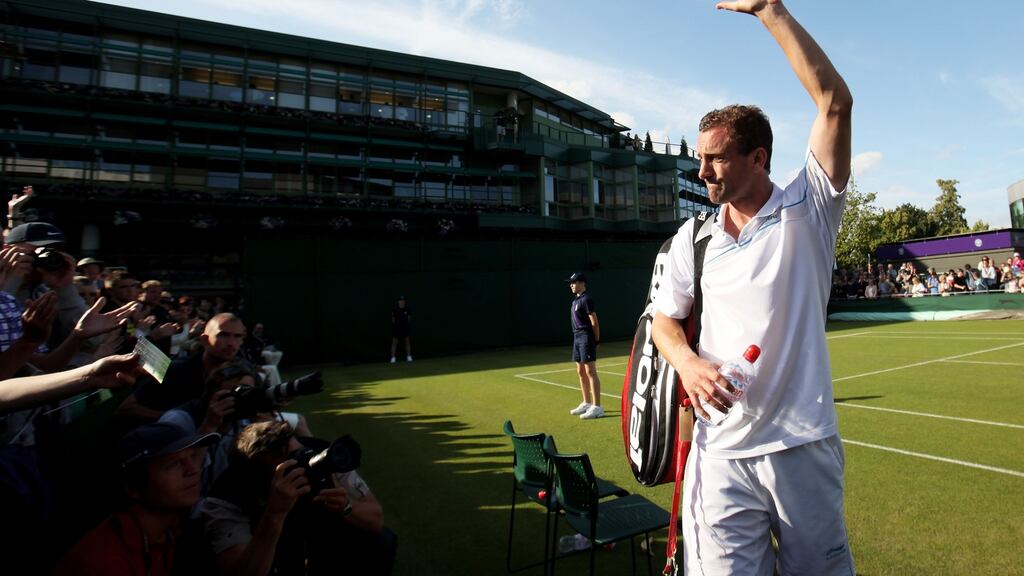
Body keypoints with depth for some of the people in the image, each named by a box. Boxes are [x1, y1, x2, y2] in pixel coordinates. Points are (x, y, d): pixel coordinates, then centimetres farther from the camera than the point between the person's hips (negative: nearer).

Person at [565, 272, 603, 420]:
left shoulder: (586, 299, -12)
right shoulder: (576, 300, 15)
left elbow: (594, 323, -13)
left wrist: (596, 341, -9)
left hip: (586, 337, -10)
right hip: (577, 337, 10)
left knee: (590, 372, -8)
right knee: (581, 372, 14)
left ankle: (597, 407, -5)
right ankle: (587, 403, 24)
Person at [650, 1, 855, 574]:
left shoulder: (806, 213, -3)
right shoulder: (692, 237, 6)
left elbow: (836, 100, -12)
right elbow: (666, 319, 13)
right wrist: (688, 363, -10)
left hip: (803, 447, -1)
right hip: (721, 454, 2)